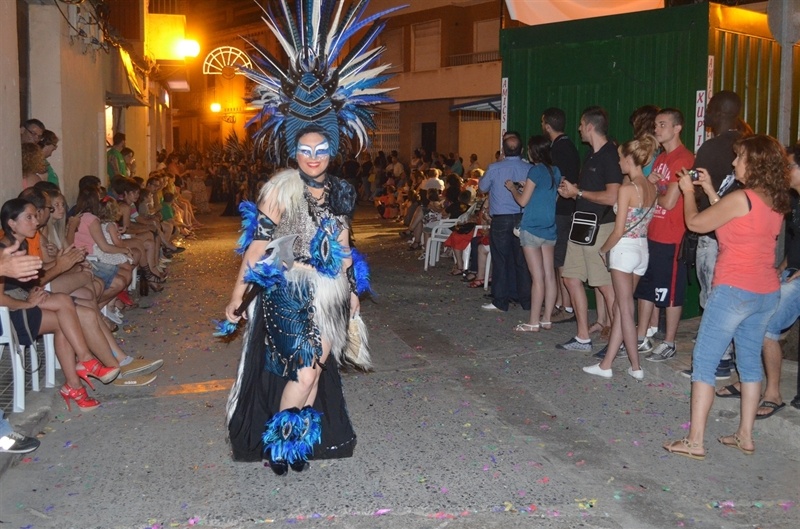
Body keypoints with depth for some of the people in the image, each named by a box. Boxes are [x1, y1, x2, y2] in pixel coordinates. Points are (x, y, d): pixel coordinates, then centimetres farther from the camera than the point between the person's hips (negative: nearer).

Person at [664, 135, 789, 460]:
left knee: (704, 362, -2)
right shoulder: (776, 203, 8)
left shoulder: (741, 198, -16)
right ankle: (745, 436, 24)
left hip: (734, 291, -8)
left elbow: (695, 223, -6)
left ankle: (695, 442, -1)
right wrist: (710, 191, 20)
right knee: (750, 362, 16)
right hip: (767, 293, 8)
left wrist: (688, 191, 10)